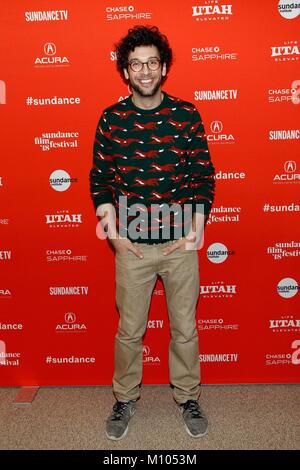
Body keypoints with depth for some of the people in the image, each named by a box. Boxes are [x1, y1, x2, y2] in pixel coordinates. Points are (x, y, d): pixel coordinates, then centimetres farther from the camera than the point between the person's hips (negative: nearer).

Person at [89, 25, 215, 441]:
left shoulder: (186, 114, 0)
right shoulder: (111, 118, 1)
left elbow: (203, 172, 1)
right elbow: (100, 175, 5)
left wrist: (199, 217, -11)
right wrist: (105, 211, -11)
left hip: (181, 242, 0)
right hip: (132, 245, 0)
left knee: (185, 328, 13)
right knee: (130, 330, 13)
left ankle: (188, 398, 37)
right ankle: (125, 400, 37)